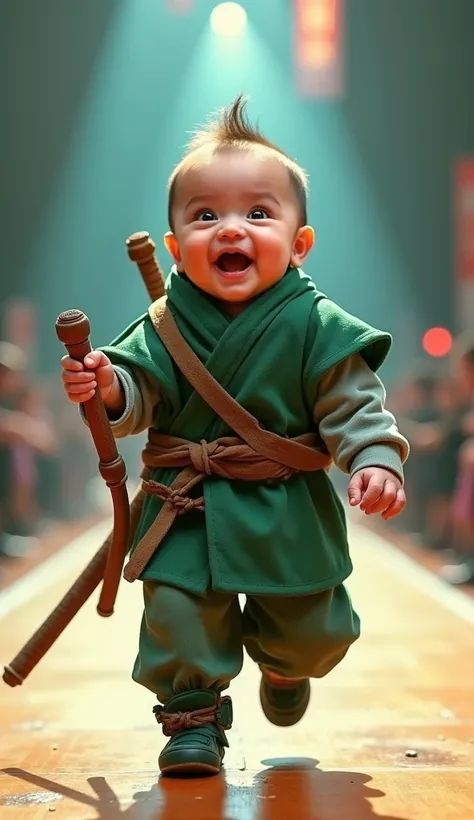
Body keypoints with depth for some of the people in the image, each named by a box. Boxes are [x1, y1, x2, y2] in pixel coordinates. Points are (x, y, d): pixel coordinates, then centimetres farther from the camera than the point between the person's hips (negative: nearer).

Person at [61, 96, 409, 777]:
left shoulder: (316, 326, -10)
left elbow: (353, 404, -8)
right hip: (187, 511, 0)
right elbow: (138, 395, -4)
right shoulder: (167, 324, -5)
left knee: (312, 629, 12)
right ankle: (193, 711, 20)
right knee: (177, 612, -4)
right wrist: (106, 386, -26)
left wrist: (376, 459, -24)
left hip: (290, 514, 0)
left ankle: (284, 665, 47)